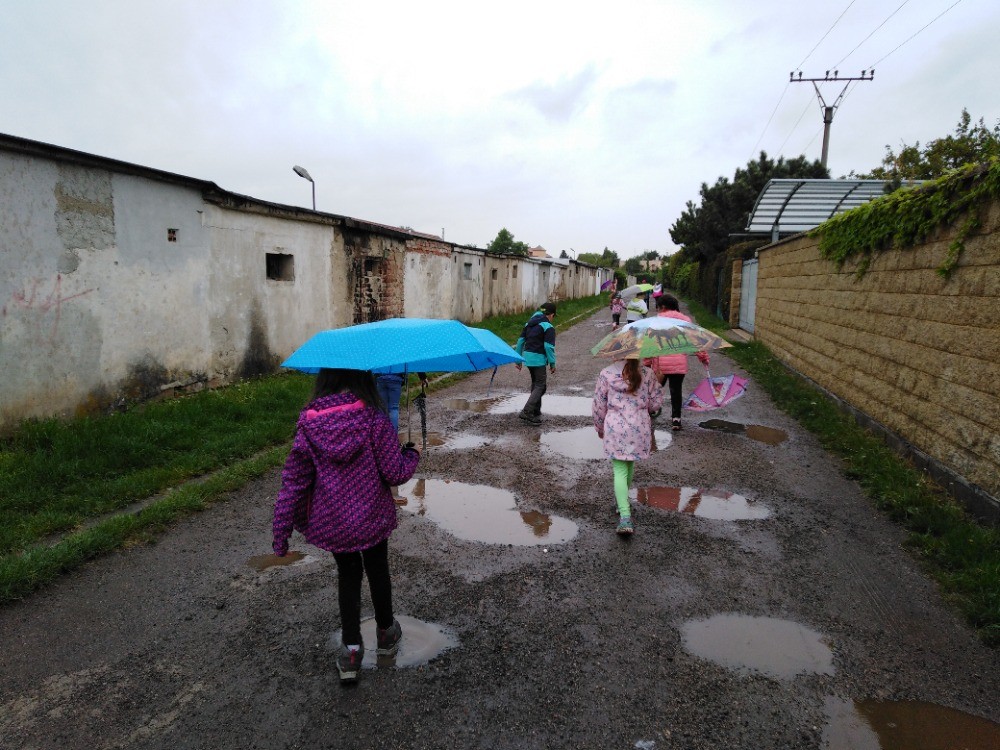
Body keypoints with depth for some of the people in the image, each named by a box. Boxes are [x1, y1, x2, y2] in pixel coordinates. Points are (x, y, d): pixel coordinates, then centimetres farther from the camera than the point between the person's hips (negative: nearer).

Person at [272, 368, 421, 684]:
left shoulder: (309, 422, -11)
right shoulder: (374, 419, -18)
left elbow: (294, 481, -8)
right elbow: (395, 473, -15)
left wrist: (281, 533, -1)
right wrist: (412, 454, 7)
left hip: (330, 523, 1)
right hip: (371, 517, -1)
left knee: (347, 575, 24)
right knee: (377, 571, 23)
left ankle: (351, 648, 22)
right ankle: (386, 633, 44)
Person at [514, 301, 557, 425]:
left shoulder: (529, 324, 15)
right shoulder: (548, 327, -8)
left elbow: (520, 341, 15)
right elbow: (549, 346, -14)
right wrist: (552, 363, -7)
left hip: (527, 357, 8)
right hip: (538, 359, -8)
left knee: (535, 383, 20)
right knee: (540, 386, -2)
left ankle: (536, 412, 26)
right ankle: (526, 411, -14)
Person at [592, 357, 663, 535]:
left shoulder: (606, 374, -5)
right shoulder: (647, 374, -1)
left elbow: (598, 405, 0)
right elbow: (656, 402, 3)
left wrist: (600, 428, 15)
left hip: (615, 429, -2)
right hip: (640, 427, 2)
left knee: (620, 470, 0)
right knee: (630, 465, 23)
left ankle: (625, 516, -11)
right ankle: (622, 500, 41)